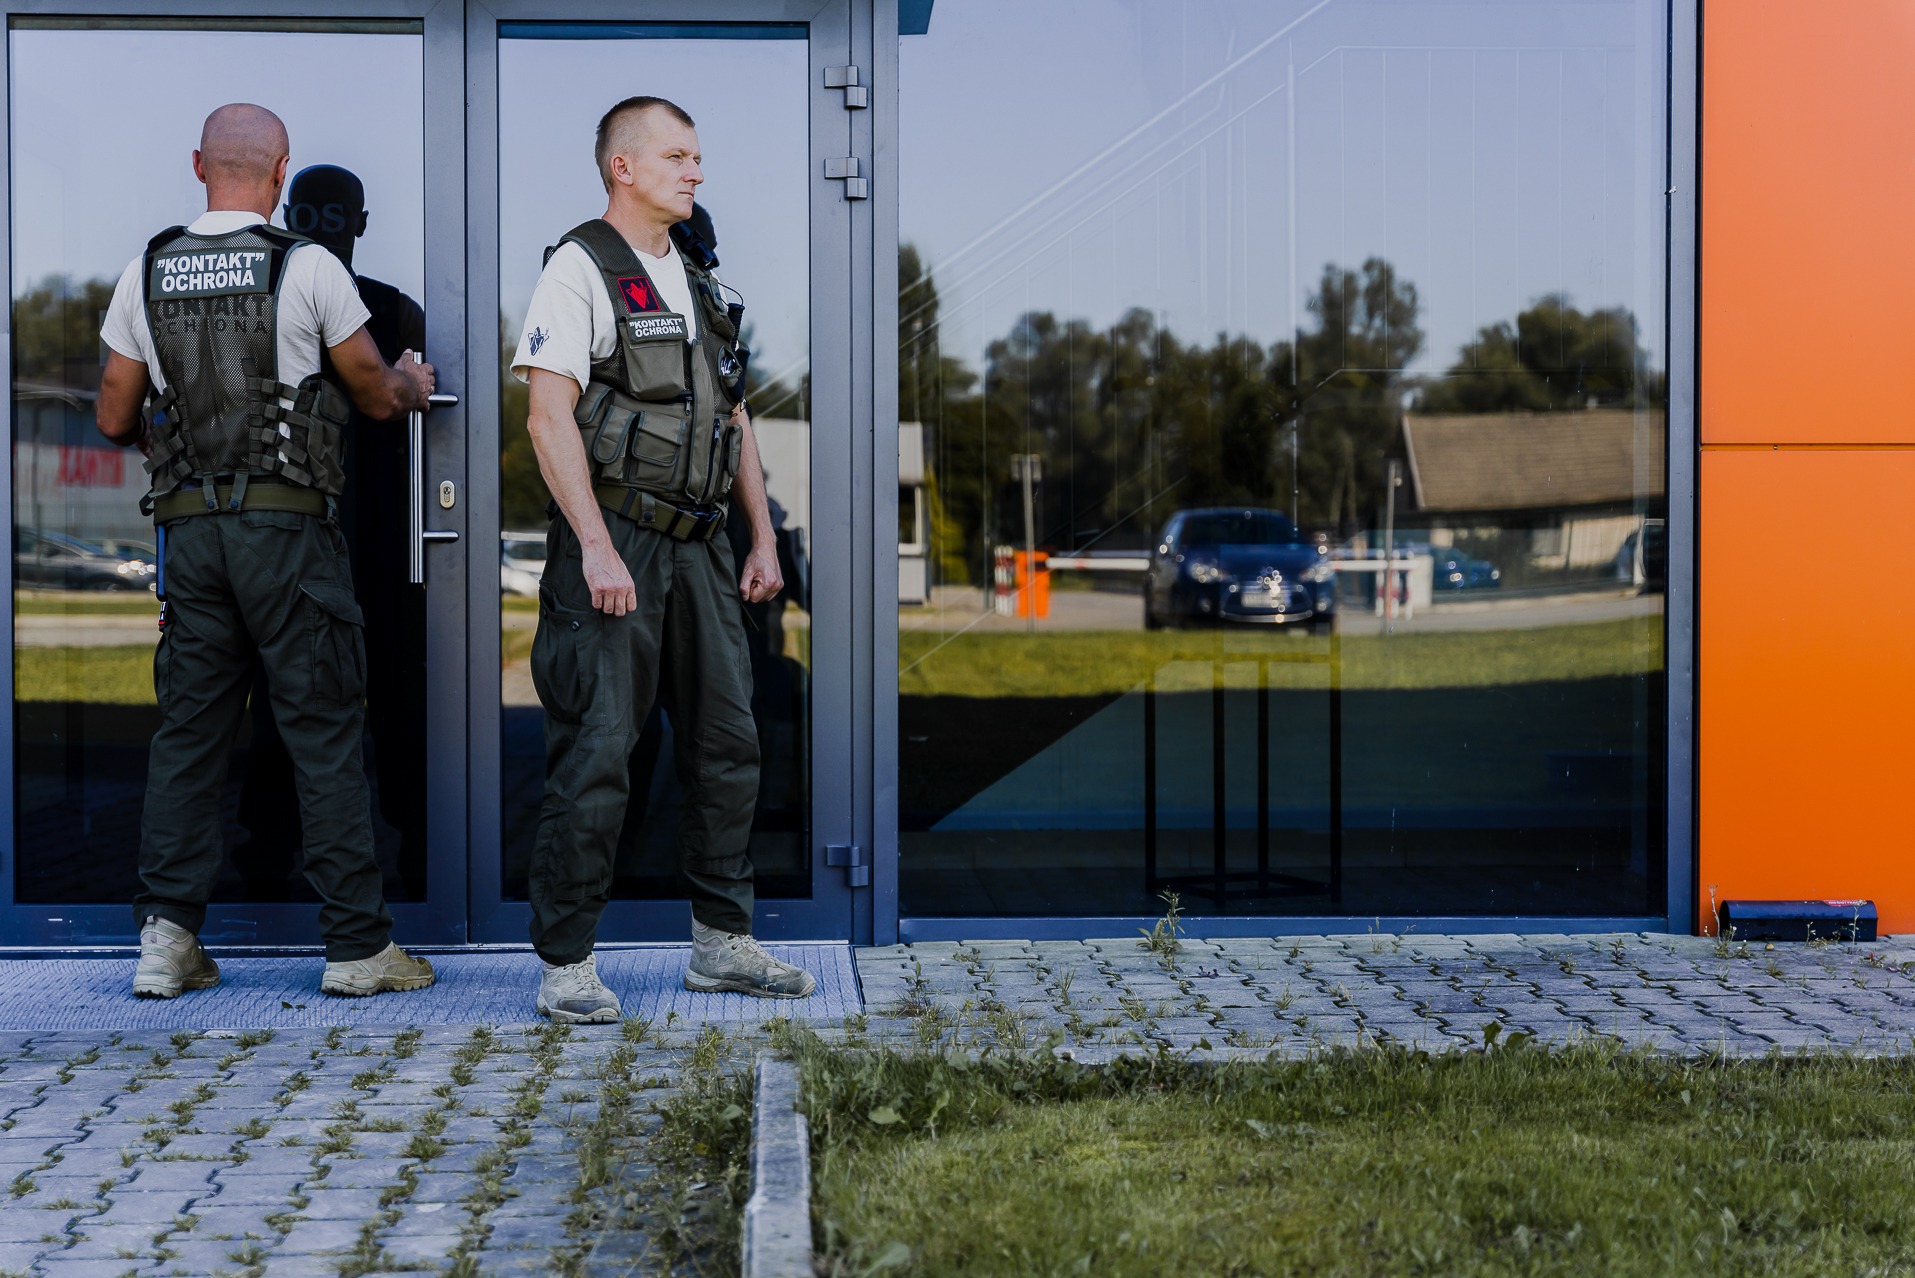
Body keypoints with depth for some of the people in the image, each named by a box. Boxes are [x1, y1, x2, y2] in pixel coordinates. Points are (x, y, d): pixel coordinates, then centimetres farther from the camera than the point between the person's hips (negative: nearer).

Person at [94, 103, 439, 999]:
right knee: (324, 730, 0)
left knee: (188, 730, 9)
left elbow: (115, 418, 10)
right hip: (288, 523, -4)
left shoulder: (146, 273, 6)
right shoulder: (307, 266, -5)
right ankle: (356, 946, 3)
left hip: (189, 524, 4)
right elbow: (378, 395, 5)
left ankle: (167, 937, 5)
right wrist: (413, 385, 28)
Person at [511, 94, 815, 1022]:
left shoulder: (700, 283, 17)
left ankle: (722, 943, 21)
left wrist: (762, 539, 14)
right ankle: (565, 966, 2)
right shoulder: (580, 268, -7)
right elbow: (548, 417, -15)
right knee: (593, 756, -6)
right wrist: (597, 550, -21)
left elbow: (735, 421, 21)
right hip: (613, 548, -8)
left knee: (726, 743, 10)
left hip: (699, 551, 8)